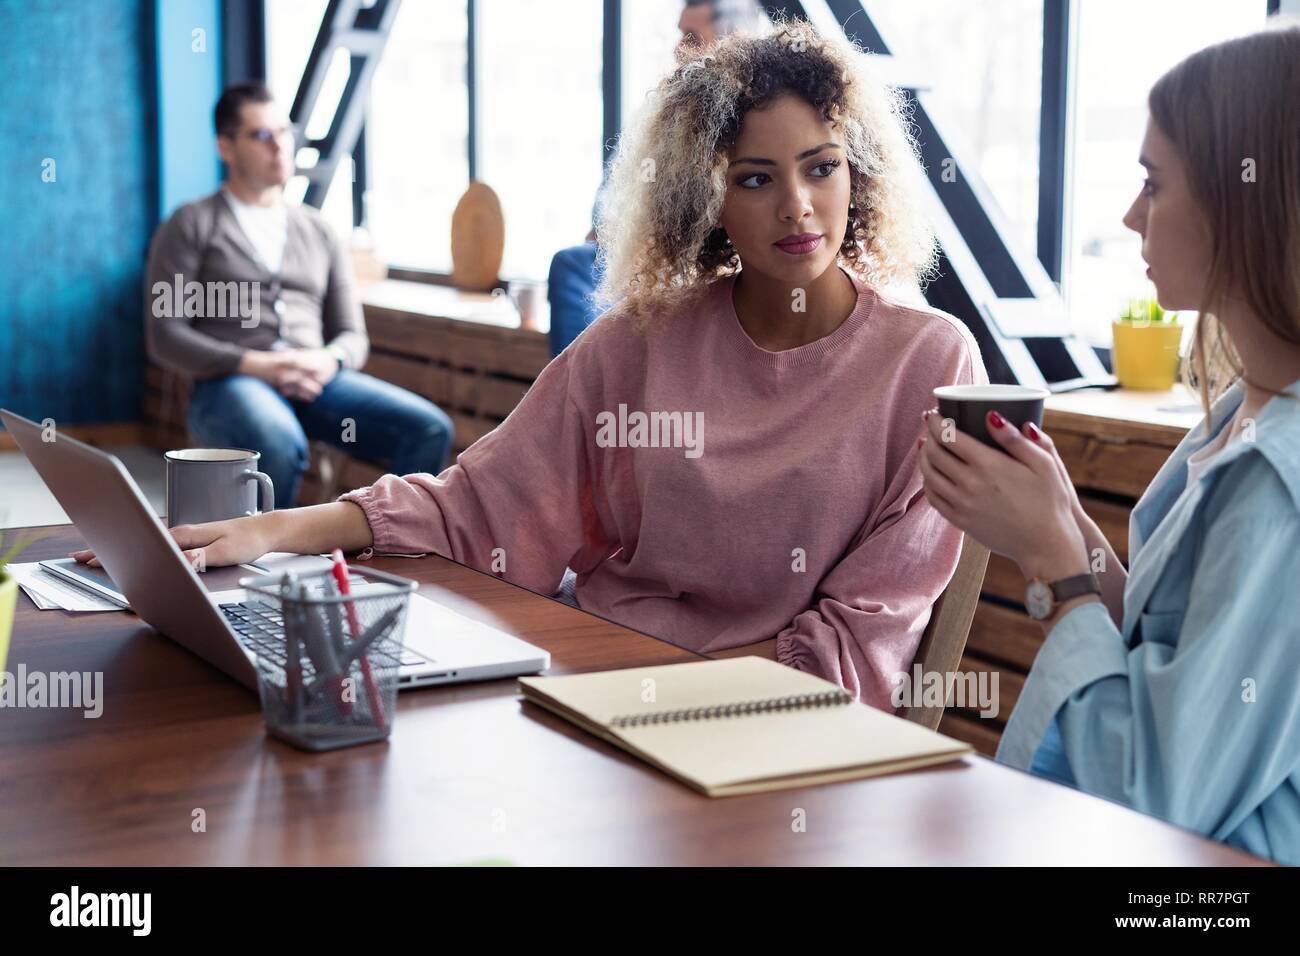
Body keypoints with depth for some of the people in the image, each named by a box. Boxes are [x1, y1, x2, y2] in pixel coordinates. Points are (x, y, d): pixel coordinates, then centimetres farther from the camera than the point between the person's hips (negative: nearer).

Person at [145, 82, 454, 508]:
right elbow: (165, 337, 1)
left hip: (315, 385, 4)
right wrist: (255, 365, -14)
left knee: (430, 429, -24)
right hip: (229, 385, -4)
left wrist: (328, 360, -6)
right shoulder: (190, 225, 10)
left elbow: (353, 336, 20)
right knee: (281, 446, -41)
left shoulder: (317, 230, 23)